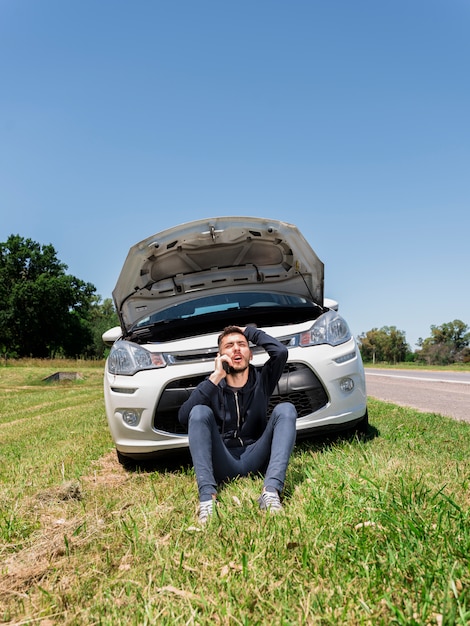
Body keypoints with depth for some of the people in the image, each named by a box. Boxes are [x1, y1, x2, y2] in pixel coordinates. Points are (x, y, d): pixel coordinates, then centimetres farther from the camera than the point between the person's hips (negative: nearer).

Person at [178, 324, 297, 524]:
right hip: (222, 464, 0)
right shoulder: (211, 387, 5)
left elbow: (280, 351, -12)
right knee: (200, 412, -23)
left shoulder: (261, 380, 8)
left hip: (256, 460, 1)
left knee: (285, 409, -20)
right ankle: (207, 495, -39)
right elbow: (183, 417, -14)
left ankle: (271, 490, -40)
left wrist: (250, 331, 3)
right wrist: (215, 378, -16)